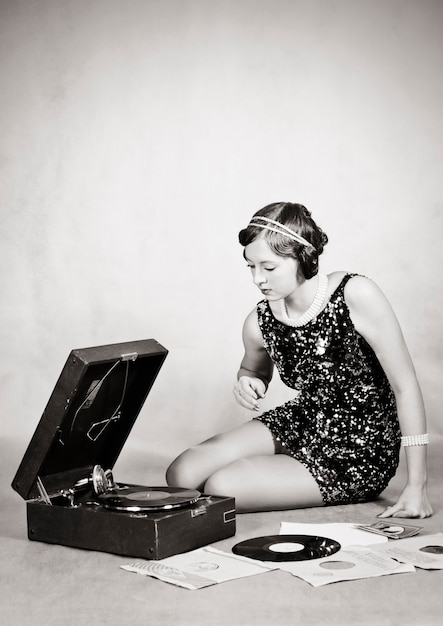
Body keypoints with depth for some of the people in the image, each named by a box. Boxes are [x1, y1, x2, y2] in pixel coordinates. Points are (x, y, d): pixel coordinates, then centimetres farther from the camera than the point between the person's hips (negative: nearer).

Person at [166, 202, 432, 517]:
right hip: (302, 423, 6)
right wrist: (247, 384, -10)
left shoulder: (355, 295, -24)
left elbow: (405, 384, -21)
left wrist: (416, 487, -21)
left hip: (359, 454, -5)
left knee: (220, 488, -20)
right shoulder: (259, 323, -8)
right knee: (182, 474, -7)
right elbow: (255, 371, 17)